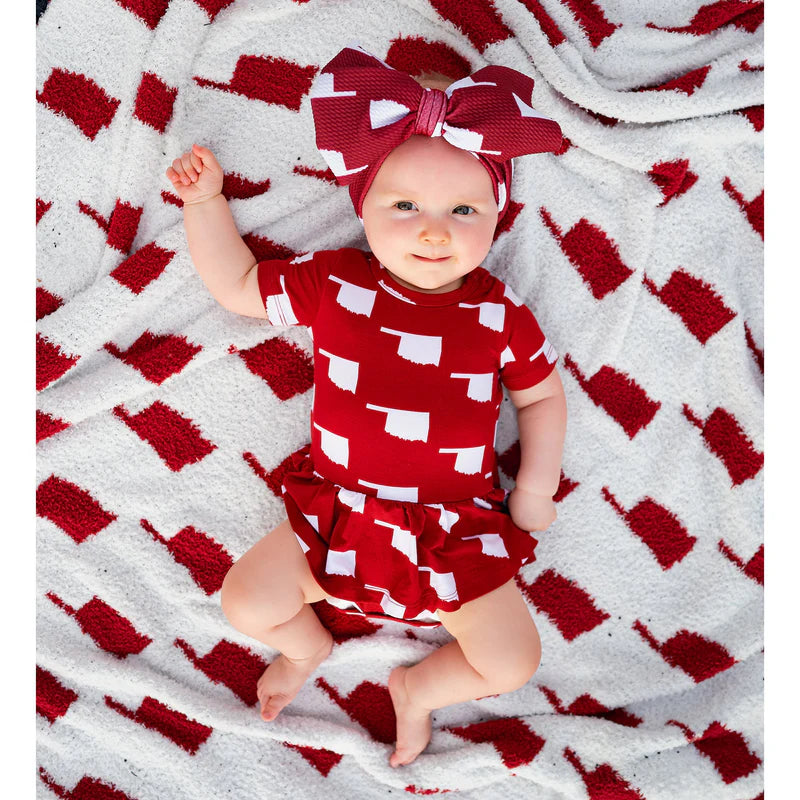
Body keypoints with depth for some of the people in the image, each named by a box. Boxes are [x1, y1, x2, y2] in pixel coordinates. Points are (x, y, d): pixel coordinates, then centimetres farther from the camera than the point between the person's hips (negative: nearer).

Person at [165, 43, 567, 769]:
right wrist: (205, 201, -1)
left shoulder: (499, 312, -5)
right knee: (247, 602, -5)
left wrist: (537, 484, 0)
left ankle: (417, 687, 28)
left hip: (458, 532, 0)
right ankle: (310, 645, 32)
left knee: (514, 661, -5)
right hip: (339, 512, 1)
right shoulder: (333, 283, -4)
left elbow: (541, 393, 9)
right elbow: (238, 286, 7)